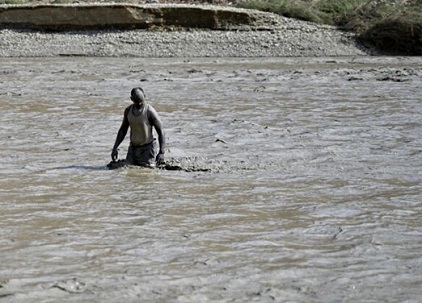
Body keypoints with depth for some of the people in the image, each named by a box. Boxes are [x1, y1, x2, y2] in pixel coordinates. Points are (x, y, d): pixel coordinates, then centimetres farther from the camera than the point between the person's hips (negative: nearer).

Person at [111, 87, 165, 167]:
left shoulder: (150, 112, -18)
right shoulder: (128, 110, 0)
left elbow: (160, 132, -17)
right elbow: (123, 130, 10)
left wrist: (161, 152, -25)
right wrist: (115, 148, 3)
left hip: (147, 147, -5)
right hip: (133, 147, 6)